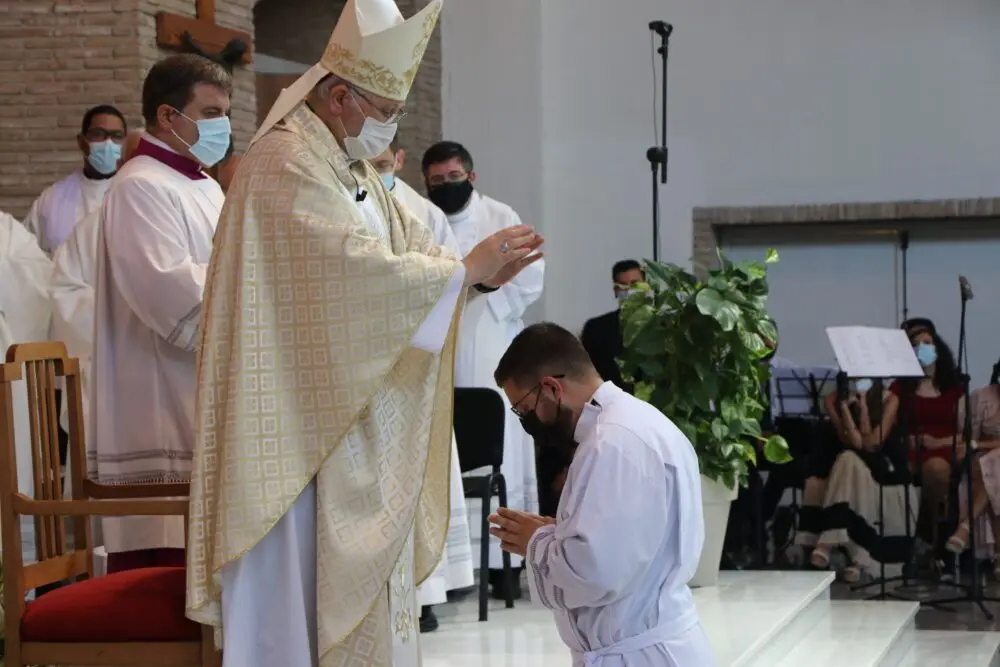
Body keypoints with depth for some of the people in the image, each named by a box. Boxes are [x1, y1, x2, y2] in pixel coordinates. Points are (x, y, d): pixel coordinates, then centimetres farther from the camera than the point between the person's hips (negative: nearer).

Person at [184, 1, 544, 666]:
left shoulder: (353, 168, 14)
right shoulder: (287, 164, -18)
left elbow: (411, 244, 12)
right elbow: (357, 266, -25)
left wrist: (485, 272, -6)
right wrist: (468, 268, -18)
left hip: (361, 415, 10)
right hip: (307, 419, -10)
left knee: (365, 567, 12)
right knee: (315, 578, -4)